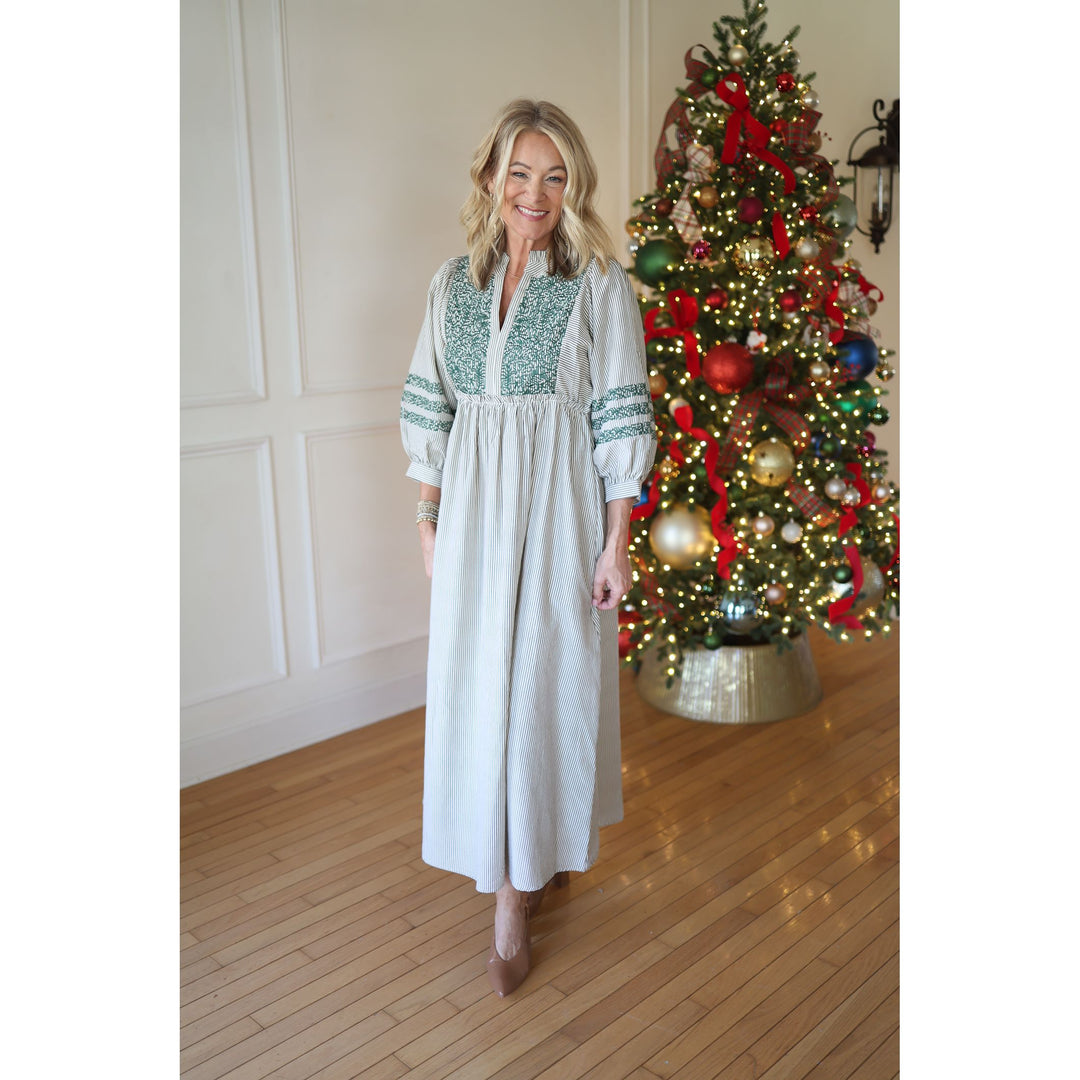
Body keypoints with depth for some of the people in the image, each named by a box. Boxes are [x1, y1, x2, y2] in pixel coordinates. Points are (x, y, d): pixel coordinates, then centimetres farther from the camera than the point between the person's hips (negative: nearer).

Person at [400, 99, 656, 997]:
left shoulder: (600, 283, -5)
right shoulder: (454, 283, 7)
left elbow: (622, 419, -7)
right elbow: (430, 410, 10)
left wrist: (617, 542, -9)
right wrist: (429, 520, 8)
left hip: (560, 502, -4)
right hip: (473, 504, 4)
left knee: (545, 679, 2)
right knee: (478, 681, 8)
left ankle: (516, 893, 18)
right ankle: (519, 862, 31)